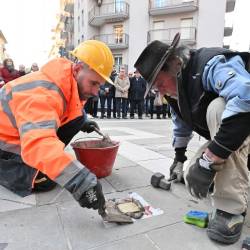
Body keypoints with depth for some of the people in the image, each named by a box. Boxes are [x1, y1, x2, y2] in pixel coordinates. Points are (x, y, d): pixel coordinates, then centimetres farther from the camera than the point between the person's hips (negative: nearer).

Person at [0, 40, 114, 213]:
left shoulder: (71, 83, -9)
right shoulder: (42, 92, -36)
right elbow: (38, 143, -51)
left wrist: (82, 122, -2)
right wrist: (82, 182, -57)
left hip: (21, 137, 7)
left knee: (78, 117, -7)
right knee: (43, 181, -18)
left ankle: (44, 162, 5)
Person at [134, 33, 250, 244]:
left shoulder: (211, 63, -27)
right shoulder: (176, 92, 0)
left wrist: (209, 159, -41)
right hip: (223, 139, 7)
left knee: (218, 108, -35)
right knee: (192, 176, -8)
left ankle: (231, 208, -25)